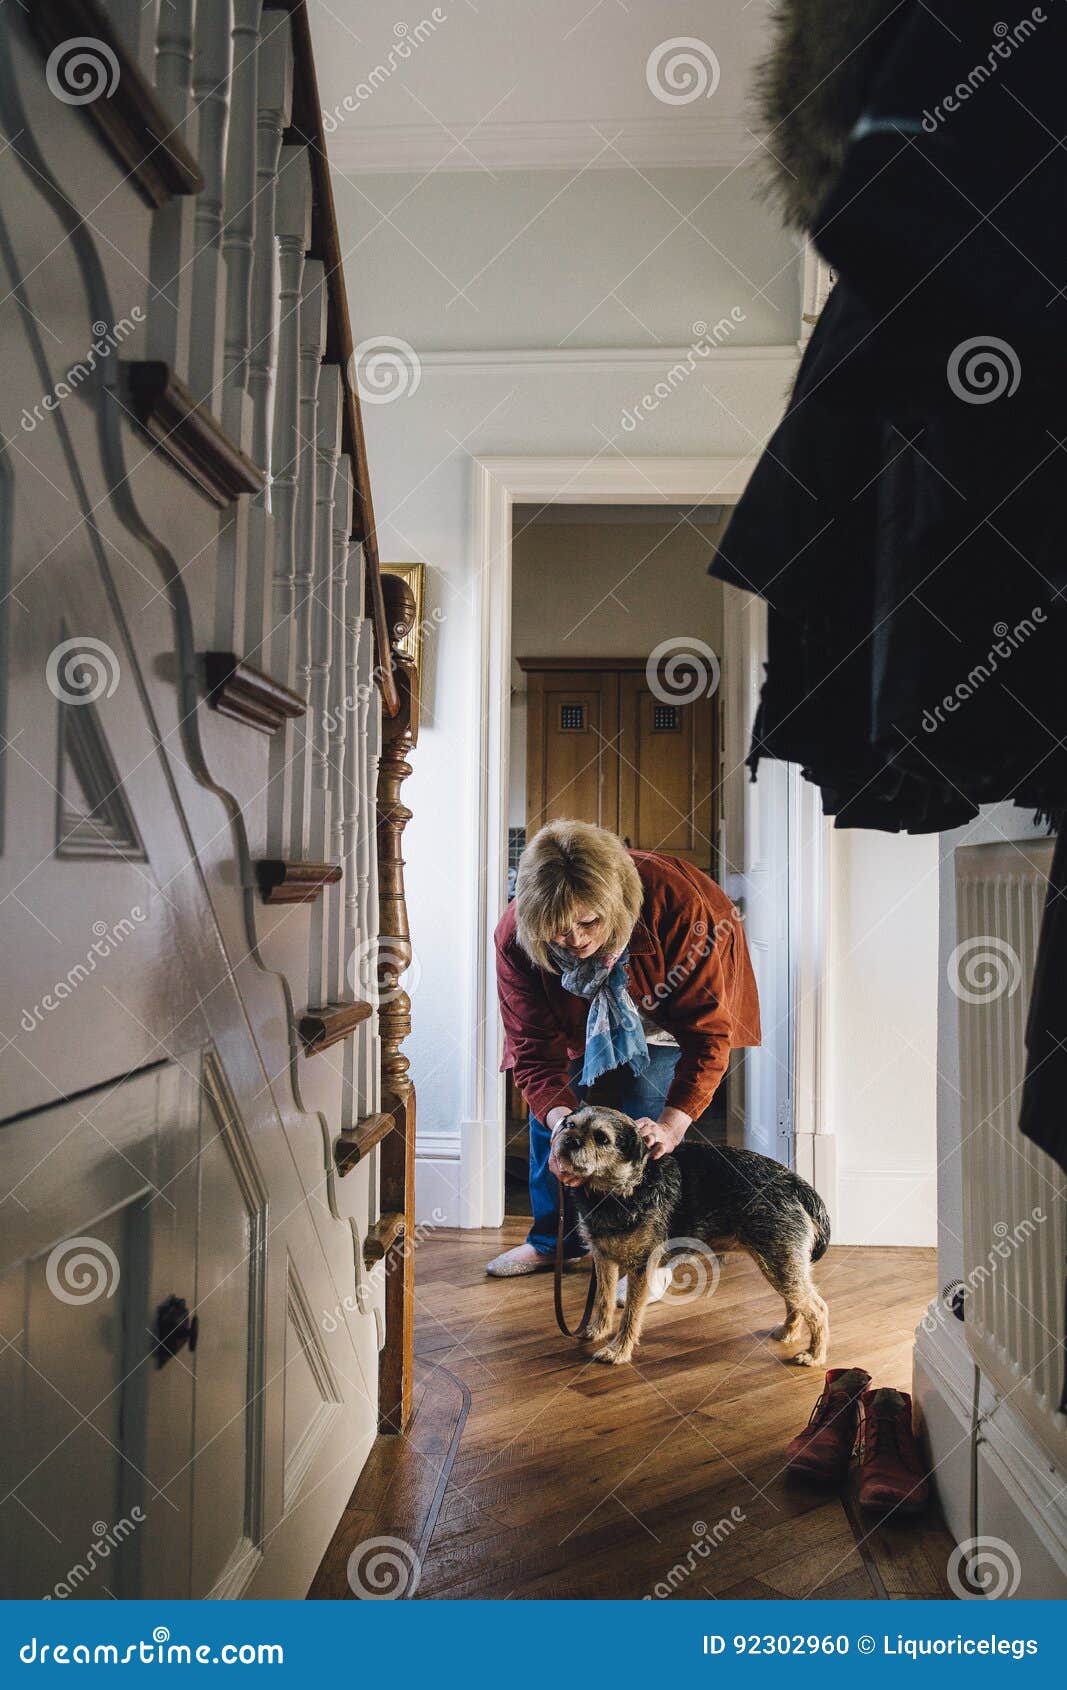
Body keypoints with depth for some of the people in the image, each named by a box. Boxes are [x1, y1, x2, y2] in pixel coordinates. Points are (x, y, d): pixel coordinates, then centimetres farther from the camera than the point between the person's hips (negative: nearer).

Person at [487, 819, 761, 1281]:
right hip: (581, 1013, 3)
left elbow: (707, 1030, -38)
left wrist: (672, 1123, -50)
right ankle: (553, 1240, 25)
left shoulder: (675, 902, -43)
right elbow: (534, 1047, -30)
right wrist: (560, 1118, -49)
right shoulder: (515, 936, -35)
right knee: (547, 1114, 3)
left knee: (646, 1114, -16)